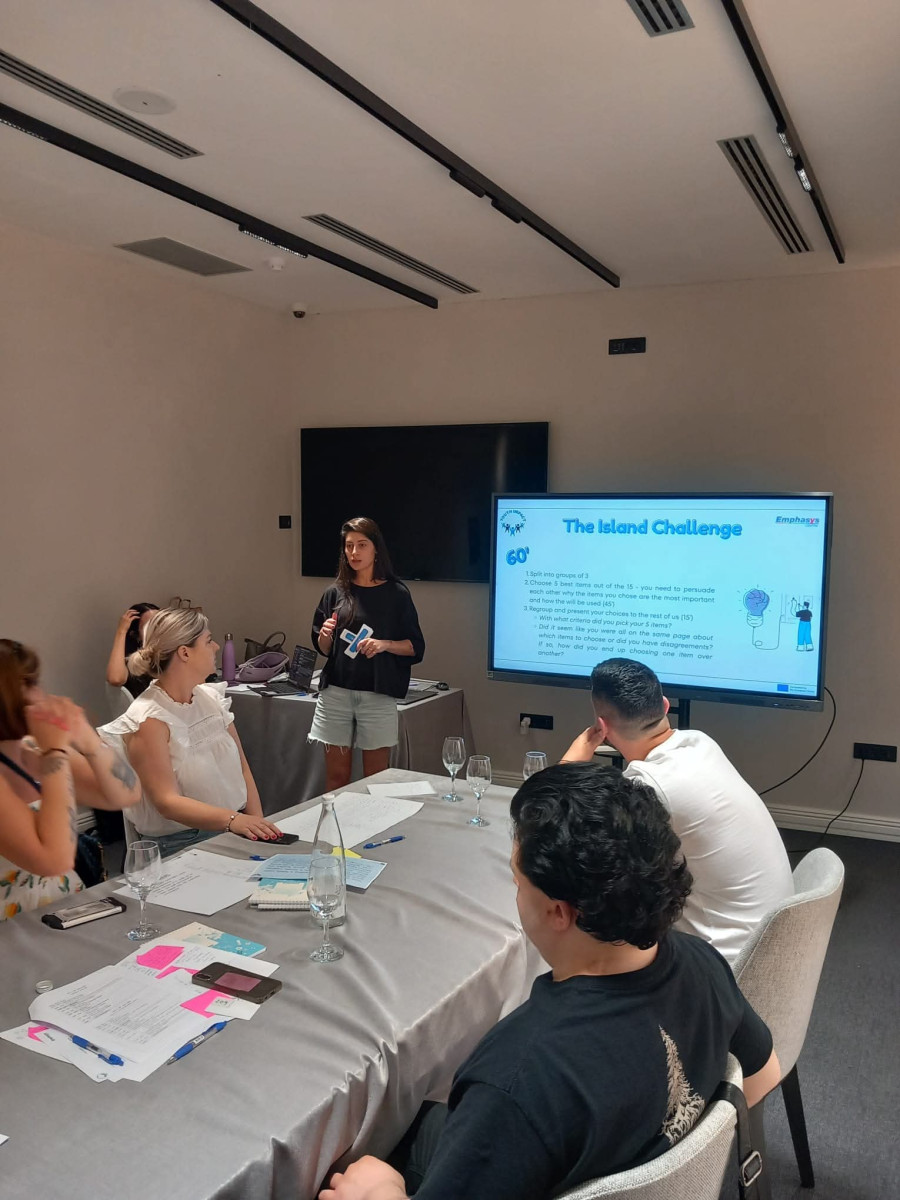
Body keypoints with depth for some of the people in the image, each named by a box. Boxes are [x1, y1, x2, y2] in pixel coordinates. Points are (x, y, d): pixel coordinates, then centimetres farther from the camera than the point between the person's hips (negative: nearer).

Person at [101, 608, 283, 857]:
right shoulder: (147, 720, -12)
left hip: (236, 832, 6)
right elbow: (167, 802, -18)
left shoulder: (211, 697, 6)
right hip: (182, 844, -5)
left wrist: (257, 823, -7)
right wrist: (233, 819, -32)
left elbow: (242, 768, 8)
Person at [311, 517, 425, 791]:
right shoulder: (335, 593, 6)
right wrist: (325, 635, -9)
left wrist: (385, 644, -16)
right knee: (336, 778, 6)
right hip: (336, 693, 2)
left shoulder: (397, 593, 0)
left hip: (378, 696, -2)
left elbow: (416, 647, 1)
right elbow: (324, 649, 13)